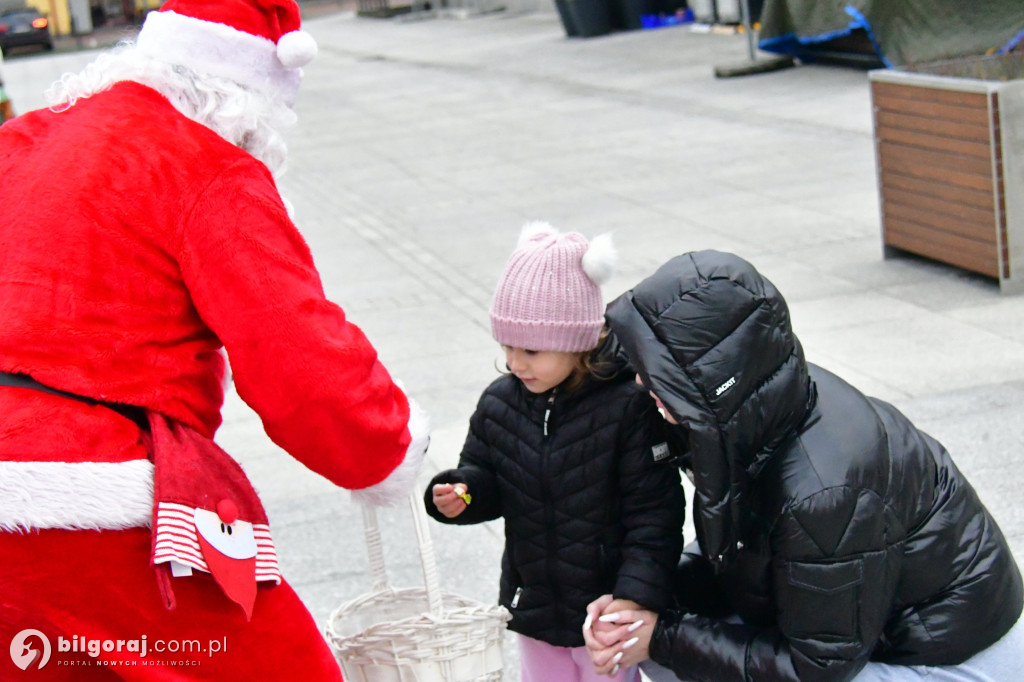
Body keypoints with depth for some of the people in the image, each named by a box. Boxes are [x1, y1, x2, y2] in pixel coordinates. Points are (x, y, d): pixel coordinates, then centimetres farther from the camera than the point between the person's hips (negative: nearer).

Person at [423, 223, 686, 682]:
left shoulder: (629, 406, -19)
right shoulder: (499, 403, -5)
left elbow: (655, 514, -17)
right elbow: (483, 477, 8)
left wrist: (635, 597, -24)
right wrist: (459, 495, -16)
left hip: (607, 609, -4)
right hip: (534, 607, 5)